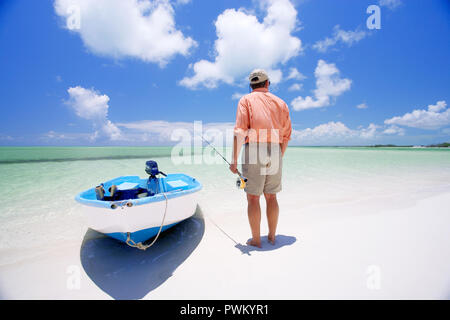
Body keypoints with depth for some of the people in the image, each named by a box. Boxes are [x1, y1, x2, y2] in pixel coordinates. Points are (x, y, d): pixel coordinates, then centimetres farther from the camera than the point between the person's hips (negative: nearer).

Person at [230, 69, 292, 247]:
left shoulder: (246, 100, 5)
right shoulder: (280, 103, 17)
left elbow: (240, 132, -8)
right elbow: (286, 136, 14)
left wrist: (234, 160, -8)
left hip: (253, 150, -4)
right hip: (275, 153, 4)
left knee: (253, 198, 4)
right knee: (271, 197, 14)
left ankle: (256, 239, 12)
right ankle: (272, 236, 24)